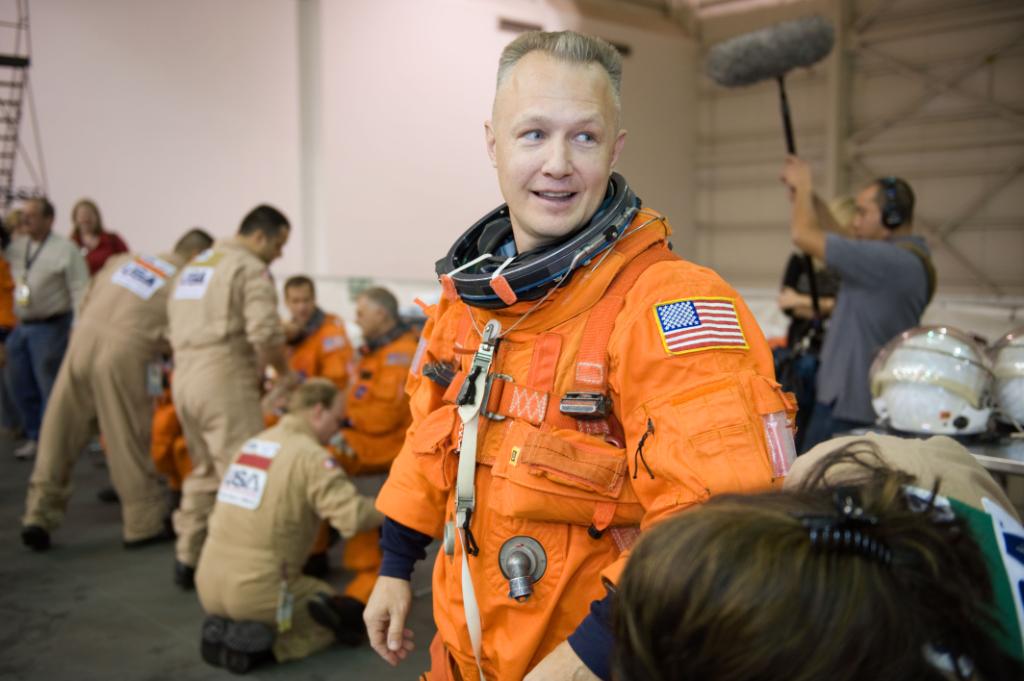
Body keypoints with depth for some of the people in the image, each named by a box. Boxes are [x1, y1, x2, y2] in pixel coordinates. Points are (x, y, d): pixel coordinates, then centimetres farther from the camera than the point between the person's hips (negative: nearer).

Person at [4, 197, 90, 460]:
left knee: (49, 385, -2)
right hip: (21, 327, 7)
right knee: (21, 386, 12)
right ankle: (33, 436, 26)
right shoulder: (16, 246, 9)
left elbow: (80, 290, -14)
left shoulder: (65, 250, -10)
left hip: (49, 327, -7)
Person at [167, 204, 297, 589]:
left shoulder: (194, 265, 21)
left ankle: (187, 561, 25)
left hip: (184, 380, 9)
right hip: (225, 382, -9)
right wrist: (284, 373, -3)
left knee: (204, 472, 19)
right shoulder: (251, 269, -6)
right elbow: (266, 333, -18)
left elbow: (177, 324, 21)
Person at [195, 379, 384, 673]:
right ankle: (256, 647, -6)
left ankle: (224, 631, 6)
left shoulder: (254, 442, 10)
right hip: (256, 590, -7)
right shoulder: (311, 455, -13)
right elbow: (354, 517, -22)